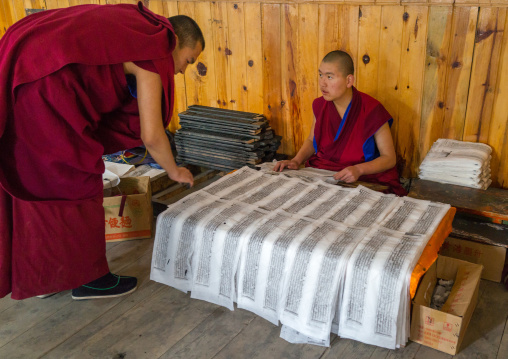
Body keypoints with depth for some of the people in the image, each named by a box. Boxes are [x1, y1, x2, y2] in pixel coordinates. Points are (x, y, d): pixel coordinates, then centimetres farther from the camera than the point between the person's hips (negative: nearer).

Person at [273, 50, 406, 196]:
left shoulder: (372, 110, -13)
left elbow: (389, 158, -6)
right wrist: (296, 161, 1)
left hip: (364, 181, -5)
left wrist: (359, 169, -23)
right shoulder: (320, 105, 4)